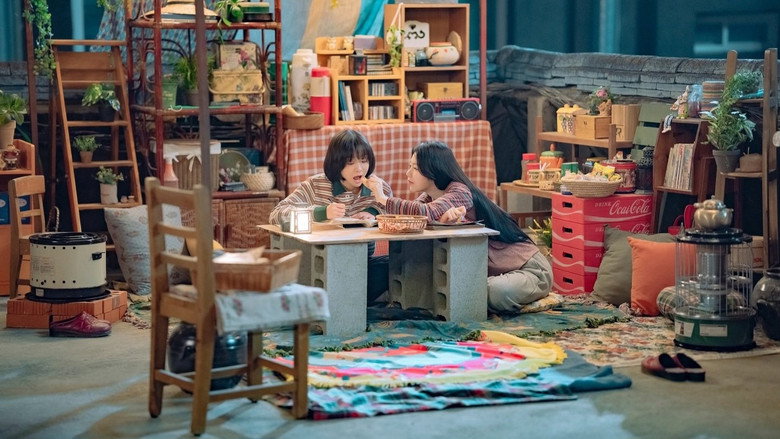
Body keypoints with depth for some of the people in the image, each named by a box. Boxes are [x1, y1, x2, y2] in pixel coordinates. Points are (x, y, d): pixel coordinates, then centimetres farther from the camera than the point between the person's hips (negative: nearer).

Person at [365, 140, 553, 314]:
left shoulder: (460, 193, -22)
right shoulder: (430, 197, 4)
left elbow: (426, 212, -40)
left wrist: (383, 199, -29)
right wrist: (445, 216, -37)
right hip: (491, 271, 7)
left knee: (496, 292, -35)